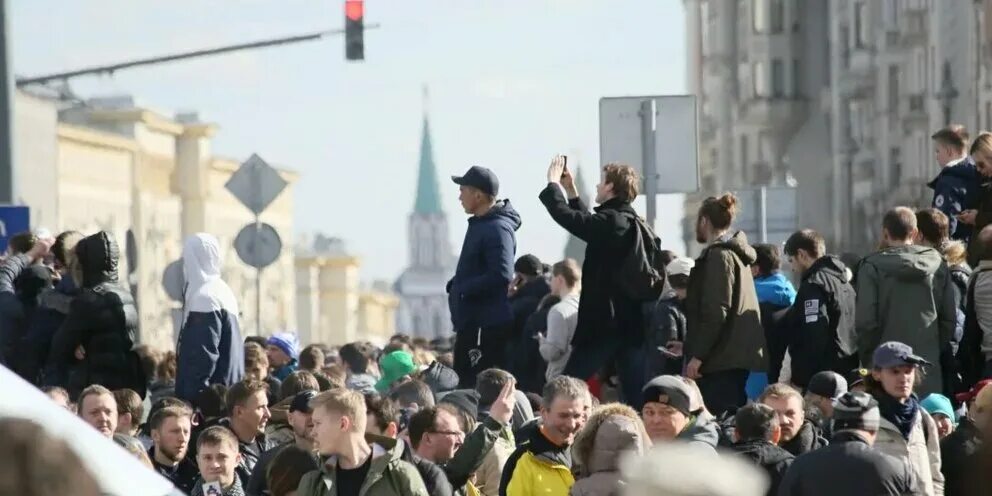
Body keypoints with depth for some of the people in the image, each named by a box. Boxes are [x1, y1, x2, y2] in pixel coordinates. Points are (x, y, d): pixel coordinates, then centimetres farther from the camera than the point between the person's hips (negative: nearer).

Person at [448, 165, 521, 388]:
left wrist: (461, 289, -18)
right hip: (472, 322, 11)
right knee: (465, 381, 14)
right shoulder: (480, 224, 17)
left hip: (487, 326, -11)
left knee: (477, 388, -12)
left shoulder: (497, 229, -17)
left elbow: (501, 275, -28)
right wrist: (456, 285, 9)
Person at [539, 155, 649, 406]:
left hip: (604, 322, -8)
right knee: (635, 396, 6)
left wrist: (553, 183, 0)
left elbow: (565, 216, -16)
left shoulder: (610, 222, -16)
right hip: (633, 322, 8)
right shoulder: (633, 223, 13)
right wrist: (571, 191, 28)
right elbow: (589, 223, 28)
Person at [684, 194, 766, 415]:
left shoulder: (718, 256, -10)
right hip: (739, 356, 10)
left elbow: (715, 312, -18)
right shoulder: (738, 255, 20)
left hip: (721, 360, -10)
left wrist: (697, 355, -17)